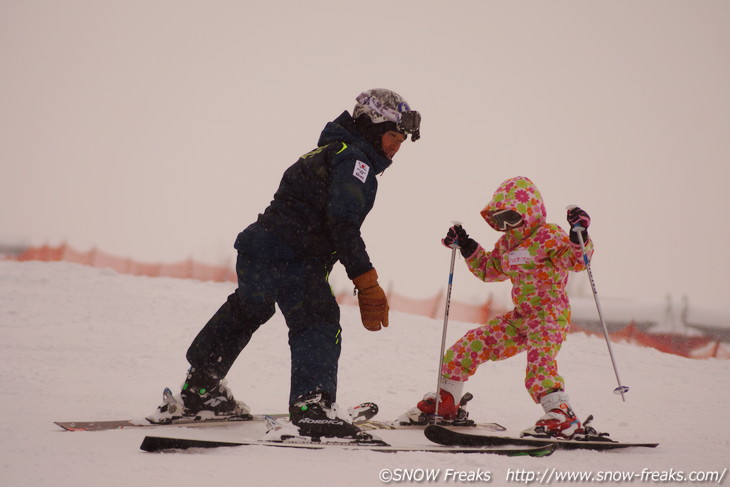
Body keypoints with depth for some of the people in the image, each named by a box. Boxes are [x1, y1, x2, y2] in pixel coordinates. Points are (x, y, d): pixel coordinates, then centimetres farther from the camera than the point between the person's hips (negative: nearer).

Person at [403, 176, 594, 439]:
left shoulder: (548, 235, -9)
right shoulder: (506, 243, 15)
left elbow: (576, 260, -20)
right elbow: (489, 269, 30)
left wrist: (578, 236, -37)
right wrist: (467, 247, 20)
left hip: (550, 314, -8)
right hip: (520, 316, 8)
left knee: (539, 359, -31)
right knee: (471, 344, 7)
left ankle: (562, 416, -37)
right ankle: (445, 402, 18)